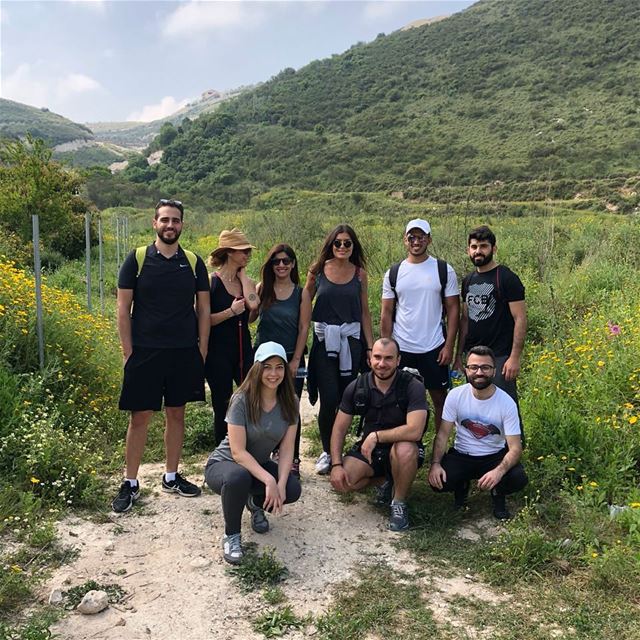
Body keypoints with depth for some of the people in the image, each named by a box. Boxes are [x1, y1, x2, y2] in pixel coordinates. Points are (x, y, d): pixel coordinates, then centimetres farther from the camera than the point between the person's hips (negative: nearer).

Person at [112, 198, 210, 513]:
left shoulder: (193, 262, 5)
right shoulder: (137, 259, -2)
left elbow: (203, 309, 8)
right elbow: (123, 309, -1)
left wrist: (201, 351, 2)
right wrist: (128, 352, -5)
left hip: (184, 353, 3)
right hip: (145, 353, -2)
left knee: (176, 414, 12)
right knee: (139, 417, 3)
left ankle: (171, 476, 27)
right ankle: (130, 483, 17)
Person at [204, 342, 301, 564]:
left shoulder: (290, 402, -10)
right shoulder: (242, 400, -24)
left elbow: (287, 449, -11)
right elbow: (238, 452, -26)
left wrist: (280, 484, -26)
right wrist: (269, 480, -34)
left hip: (258, 465, 4)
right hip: (224, 463, -4)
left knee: (292, 489, -23)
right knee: (238, 477, -40)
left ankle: (257, 503, 12)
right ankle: (231, 535, -12)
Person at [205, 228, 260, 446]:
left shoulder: (246, 280, 9)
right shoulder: (212, 282, -6)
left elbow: (253, 304, -12)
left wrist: (242, 274, -4)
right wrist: (230, 312, -19)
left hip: (243, 350, 4)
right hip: (219, 352, -4)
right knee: (222, 408, 6)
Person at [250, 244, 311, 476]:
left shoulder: (301, 293, 1)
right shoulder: (261, 289, 5)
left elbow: (304, 328, -2)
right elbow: (249, 318, -1)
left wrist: (296, 360, -7)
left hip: (291, 359, -1)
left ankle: (292, 459, 13)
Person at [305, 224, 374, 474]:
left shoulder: (359, 273, 5)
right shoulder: (318, 270, 2)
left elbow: (364, 312, 10)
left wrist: (370, 346, 7)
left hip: (351, 339, 2)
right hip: (324, 339, -1)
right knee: (329, 399, -7)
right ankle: (326, 452, 10)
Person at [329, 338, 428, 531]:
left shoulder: (413, 387, -19)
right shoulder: (357, 387, -7)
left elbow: (415, 431, -31)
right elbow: (339, 428, -2)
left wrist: (376, 436, -26)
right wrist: (336, 465, -13)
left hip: (401, 446, -4)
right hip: (368, 448, 4)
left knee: (405, 450, -38)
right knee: (341, 482, -19)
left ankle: (399, 503, -10)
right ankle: (386, 478, 12)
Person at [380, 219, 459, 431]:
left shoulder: (444, 270, 0)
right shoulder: (393, 273, 4)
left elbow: (453, 309, 0)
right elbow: (386, 314, 6)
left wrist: (449, 346, -7)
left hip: (434, 349, -1)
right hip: (401, 349, 1)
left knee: (440, 398, 7)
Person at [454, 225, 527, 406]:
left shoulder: (507, 279, -8)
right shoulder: (468, 280, 12)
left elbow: (520, 319, -12)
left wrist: (515, 357, -17)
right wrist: (459, 355, 14)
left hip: (500, 357, -6)